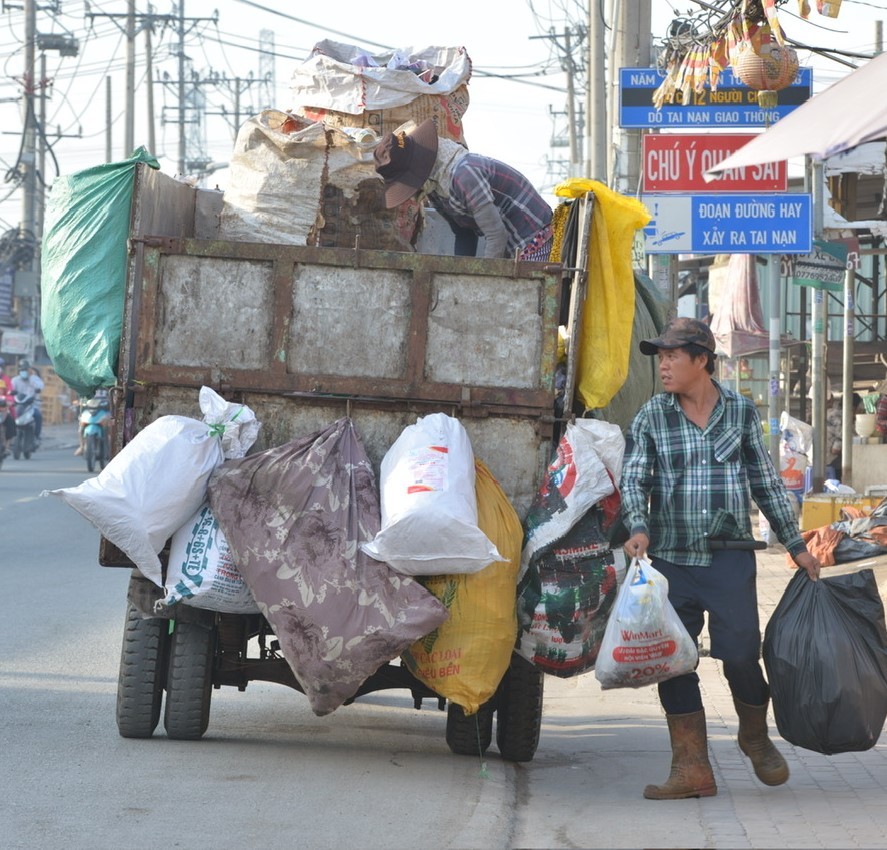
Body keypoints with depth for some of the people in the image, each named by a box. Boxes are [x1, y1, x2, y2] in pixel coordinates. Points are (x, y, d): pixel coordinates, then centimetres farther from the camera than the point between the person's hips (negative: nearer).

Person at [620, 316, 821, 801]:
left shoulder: (741, 412, 5)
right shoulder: (650, 419, 4)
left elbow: (767, 483, 11)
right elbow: (633, 479, -5)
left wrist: (795, 546, 13)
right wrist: (637, 528, -25)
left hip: (730, 557, -1)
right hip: (671, 561, 1)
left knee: (740, 652, -10)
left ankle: (755, 737, 19)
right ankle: (691, 768, 7)